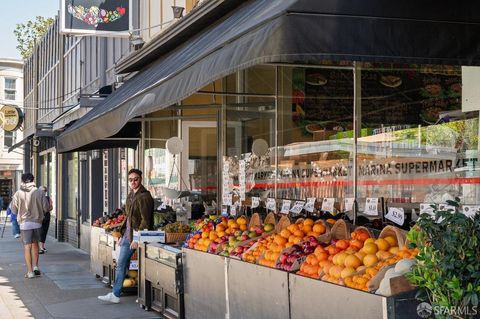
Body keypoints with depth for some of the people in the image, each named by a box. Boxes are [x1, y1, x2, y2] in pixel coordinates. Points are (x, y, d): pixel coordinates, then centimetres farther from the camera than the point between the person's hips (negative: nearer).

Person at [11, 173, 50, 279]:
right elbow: (46, 208, -4)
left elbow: (14, 210, 0)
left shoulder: (18, 194, -6)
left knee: (27, 246, 3)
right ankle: (35, 266, 16)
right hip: (37, 222, 1)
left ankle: (30, 271, 2)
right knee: (35, 244, 20)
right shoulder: (39, 192, -6)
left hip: (24, 223, -1)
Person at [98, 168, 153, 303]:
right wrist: (123, 235, 17)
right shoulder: (130, 195, 14)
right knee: (121, 264, 8)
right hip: (127, 235, 8)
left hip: (136, 236, -8)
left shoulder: (144, 196, -14)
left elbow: (145, 221, -18)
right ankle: (115, 294, 13)